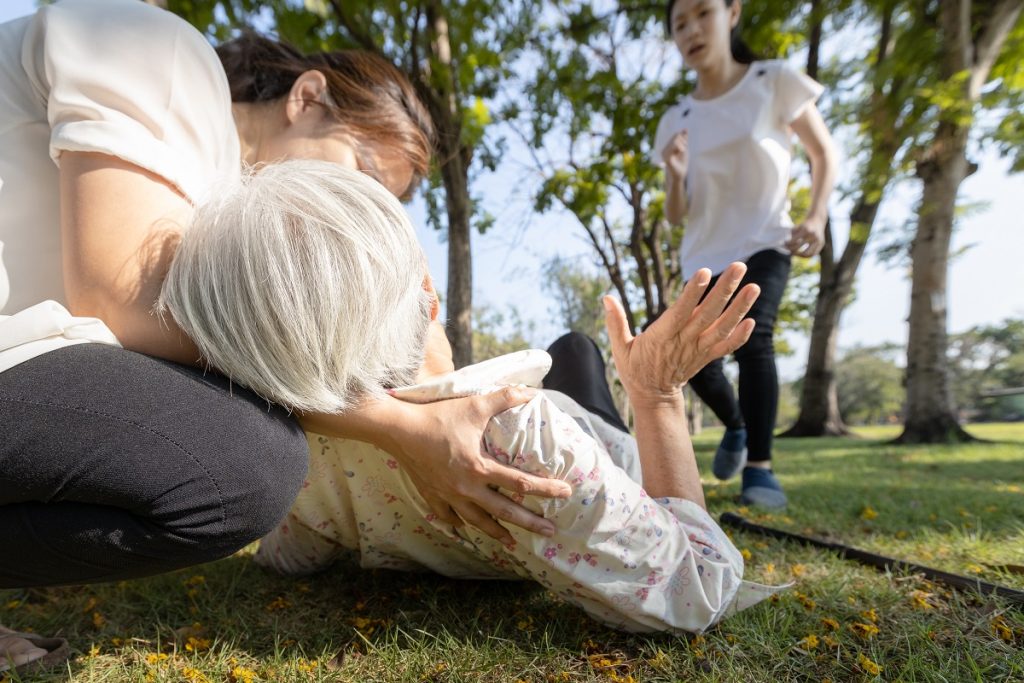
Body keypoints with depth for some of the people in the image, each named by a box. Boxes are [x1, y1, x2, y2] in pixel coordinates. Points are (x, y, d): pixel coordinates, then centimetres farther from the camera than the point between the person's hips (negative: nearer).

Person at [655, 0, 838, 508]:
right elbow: (676, 216, 3)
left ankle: (759, 466, -20)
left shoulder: (775, 81, -3)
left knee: (752, 337, -28)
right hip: (704, 256, 3)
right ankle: (736, 425, 28)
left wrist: (817, 217, -13)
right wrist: (676, 176, -19)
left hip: (764, 244, -3)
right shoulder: (677, 120, 3)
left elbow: (825, 153, 4)